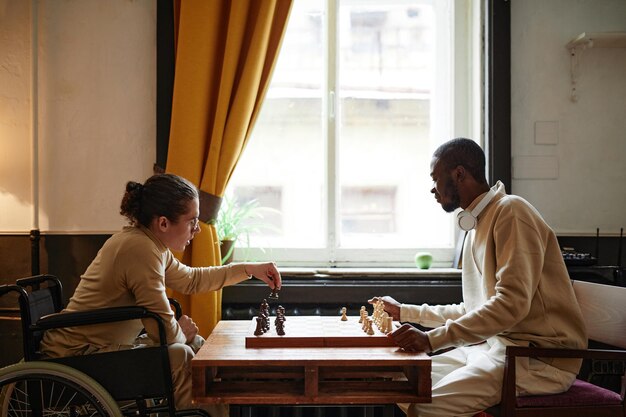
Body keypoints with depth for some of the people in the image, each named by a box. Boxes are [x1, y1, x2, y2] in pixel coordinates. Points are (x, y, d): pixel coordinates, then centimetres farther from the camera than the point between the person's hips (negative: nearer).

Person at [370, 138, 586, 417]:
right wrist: (405, 312, 25)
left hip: (541, 354, -9)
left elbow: (512, 303, -25)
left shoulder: (510, 211, -13)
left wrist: (433, 339, -27)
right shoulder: (477, 225, 16)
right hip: (495, 344, 9)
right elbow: (472, 309, 23)